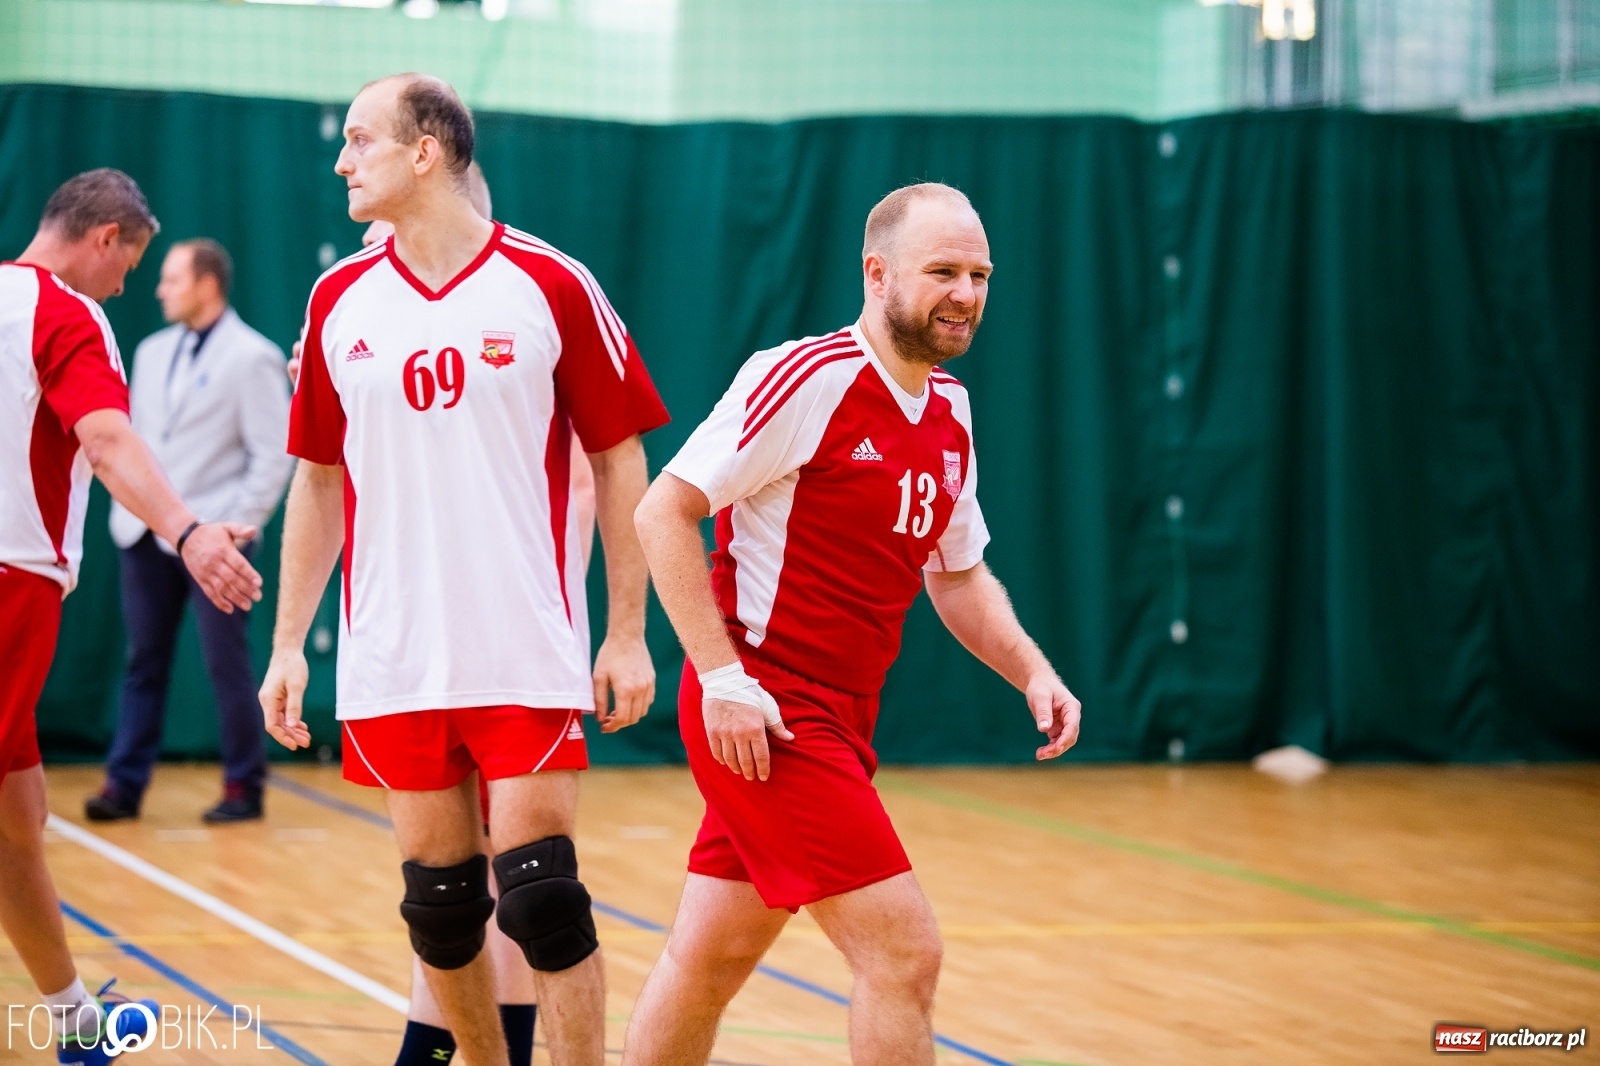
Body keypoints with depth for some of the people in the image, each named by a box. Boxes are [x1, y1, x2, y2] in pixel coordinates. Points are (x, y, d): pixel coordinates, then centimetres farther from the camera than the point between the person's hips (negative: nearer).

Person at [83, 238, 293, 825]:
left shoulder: (251, 357, -7)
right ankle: (124, 785, 10)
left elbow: (274, 452, -9)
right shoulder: (153, 352, 13)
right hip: (147, 534, 6)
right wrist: (128, 504, 9)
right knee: (144, 662, 7)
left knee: (228, 666, 0)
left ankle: (243, 788, 9)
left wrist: (240, 524, -12)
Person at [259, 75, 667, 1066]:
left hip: (528, 653, -4)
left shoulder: (551, 286, -4)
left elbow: (620, 462, 0)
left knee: (540, 891, -10)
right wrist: (288, 645, 10)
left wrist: (628, 634, -4)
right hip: (393, 659, 4)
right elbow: (319, 481, 14)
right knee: (440, 898, 7)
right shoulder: (340, 301, 7)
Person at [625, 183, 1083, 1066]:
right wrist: (723, 677, -20)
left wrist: (1031, 671, 5)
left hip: (836, 720, 8)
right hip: (761, 711, -8)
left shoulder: (949, 412, 11)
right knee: (903, 950, -11)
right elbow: (663, 512, -15)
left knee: (709, 960, 16)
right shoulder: (807, 379, -15)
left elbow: (958, 575, 22)